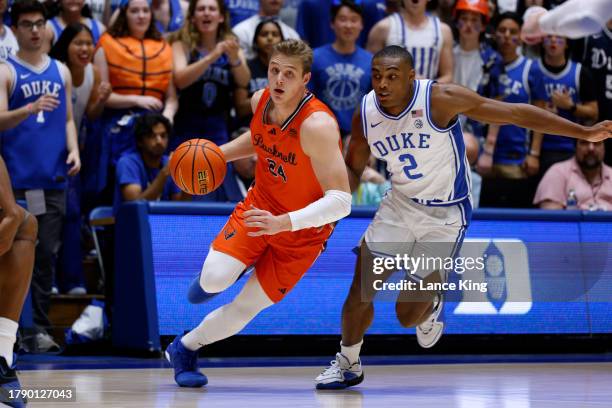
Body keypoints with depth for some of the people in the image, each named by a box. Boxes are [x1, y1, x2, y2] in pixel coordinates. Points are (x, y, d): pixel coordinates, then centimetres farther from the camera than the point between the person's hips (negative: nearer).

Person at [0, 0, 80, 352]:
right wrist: (32, 108, -28)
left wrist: (73, 149, 1)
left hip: (54, 178, 4)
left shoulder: (61, 71, 14)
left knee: (48, 254, 4)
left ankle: (41, 327, 8)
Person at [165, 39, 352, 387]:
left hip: (302, 231, -4)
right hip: (260, 204, 4)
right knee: (214, 280, -21)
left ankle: (185, 349, 26)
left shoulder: (316, 124, -32)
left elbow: (340, 202, -35)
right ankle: (222, 270, 17)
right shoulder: (261, 101, -10)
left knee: (245, 309, 0)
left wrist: (282, 223, -45)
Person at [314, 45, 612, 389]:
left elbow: (515, 113, -22)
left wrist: (584, 132, -23)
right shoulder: (366, 115, -11)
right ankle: (348, 365, 24)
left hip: (445, 215, -4)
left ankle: (431, 304, 36)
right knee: (360, 290, -3)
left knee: (409, 315, -3)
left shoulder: (441, 99, -25)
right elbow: (353, 169, 7)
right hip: (399, 206, 4)